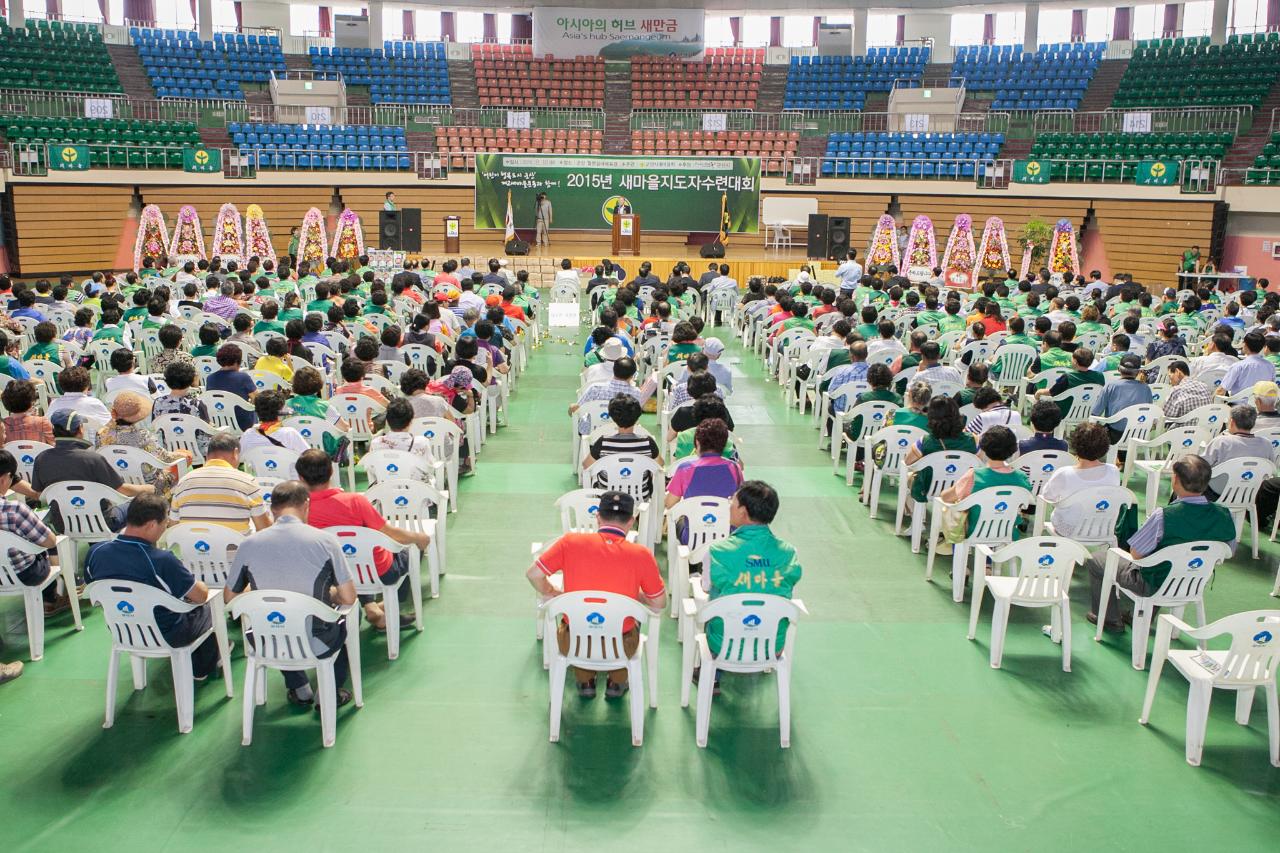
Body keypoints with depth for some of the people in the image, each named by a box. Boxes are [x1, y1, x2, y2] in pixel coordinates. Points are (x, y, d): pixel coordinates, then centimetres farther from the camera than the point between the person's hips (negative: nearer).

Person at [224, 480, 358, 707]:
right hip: (316, 646, -2)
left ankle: (300, 690, 40)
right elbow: (349, 598, -11)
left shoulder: (248, 545, -8)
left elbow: (230, 598, 4)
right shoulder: (325, 541, -15)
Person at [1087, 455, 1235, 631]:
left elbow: (1135, 554, -22)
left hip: (1155, 586, -6)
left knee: (1095, 562, 15)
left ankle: (1111, 620, 29)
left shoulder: (1163, 516, -33)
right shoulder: (1224, 516, -17)